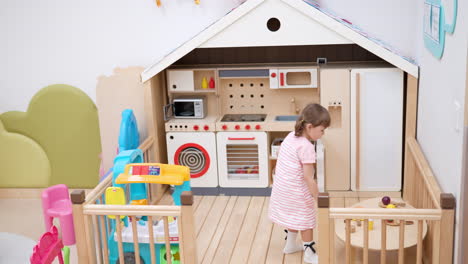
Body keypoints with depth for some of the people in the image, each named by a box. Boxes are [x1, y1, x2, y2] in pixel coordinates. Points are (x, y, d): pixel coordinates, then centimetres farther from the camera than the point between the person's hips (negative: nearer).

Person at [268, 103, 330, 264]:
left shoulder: (291, 136, 0)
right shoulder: (306, 147, -25)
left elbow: (280, 163, 11)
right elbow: (308, 177, -23)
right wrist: (318, 198, -15)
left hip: (282, 187, 8)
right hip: (297, 191, -8)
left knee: (294, 216, 25)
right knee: (306, 220, 8)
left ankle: (290, 244, 41)